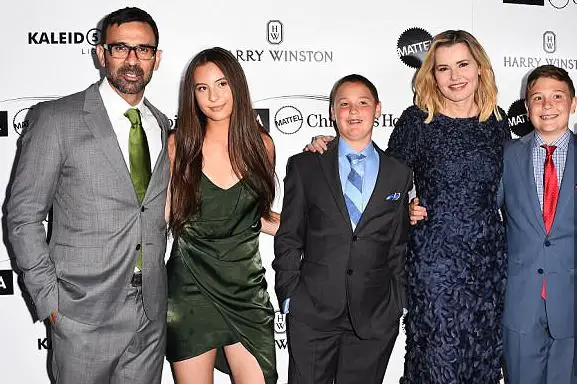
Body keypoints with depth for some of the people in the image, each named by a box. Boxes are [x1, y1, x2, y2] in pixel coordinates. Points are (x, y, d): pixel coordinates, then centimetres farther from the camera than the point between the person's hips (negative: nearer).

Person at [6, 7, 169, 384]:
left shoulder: (163, 126, 8)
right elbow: (23, 216, -6)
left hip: (152, 315, 4)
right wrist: (50, 299, -9)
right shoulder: (57, 119, -7)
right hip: (85, 317, -4)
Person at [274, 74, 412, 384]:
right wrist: (289, 297, -1)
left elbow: (400, 247, 10)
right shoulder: (304, 167, 4)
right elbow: (288, 239, 4)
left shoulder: (399, 175, 7)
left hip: (375, 317, 1)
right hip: (312, 312, -1)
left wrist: (396, 304, 6)